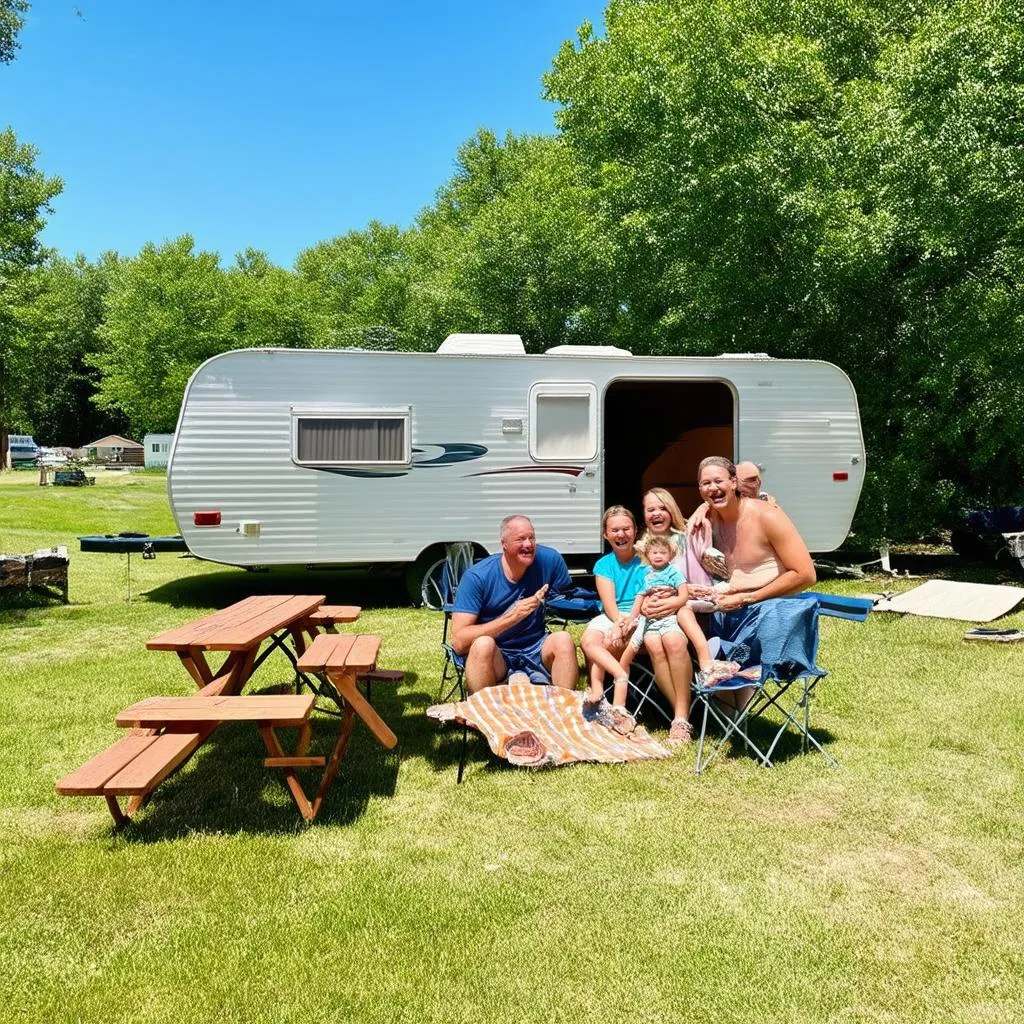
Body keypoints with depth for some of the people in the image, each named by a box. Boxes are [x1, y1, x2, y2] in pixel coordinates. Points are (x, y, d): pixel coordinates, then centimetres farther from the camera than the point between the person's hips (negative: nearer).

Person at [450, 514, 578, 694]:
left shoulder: (550, 560, -7)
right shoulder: (477, 576, -15)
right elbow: (459, 641, -21)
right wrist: (512, 617, -28)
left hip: (536, 650, 3)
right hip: (495, 655, -2)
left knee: (563, 639, -26)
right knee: (483, 644, -33)